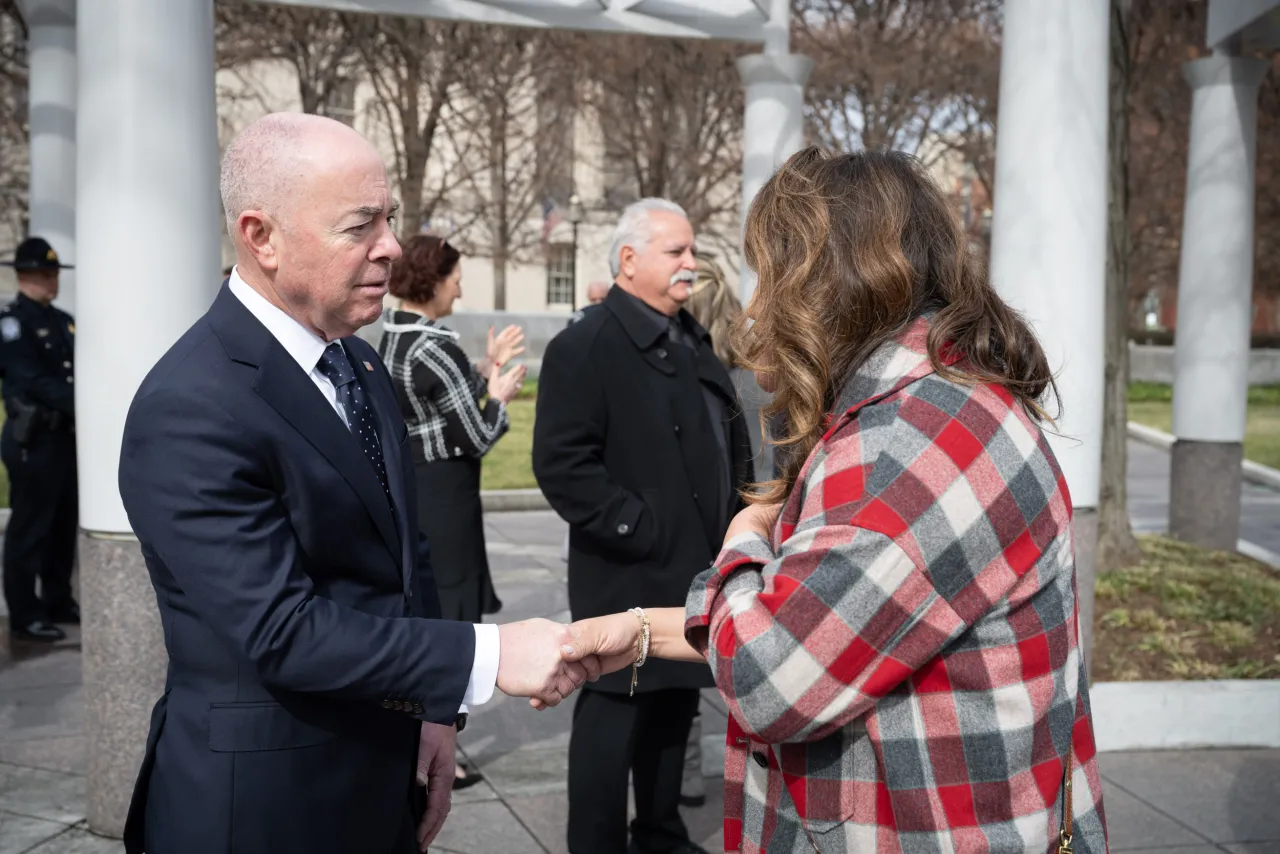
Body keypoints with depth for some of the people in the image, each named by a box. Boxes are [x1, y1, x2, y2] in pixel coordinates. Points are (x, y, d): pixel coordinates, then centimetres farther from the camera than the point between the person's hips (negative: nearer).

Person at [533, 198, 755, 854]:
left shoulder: (693, 341, 15)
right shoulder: (585, 346, -13)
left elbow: (730, 439, 24)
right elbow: (562, 463, -21)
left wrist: (732, 522, 12)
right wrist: (639, 528, -20)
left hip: (696, 570, 8)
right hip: (630, 578, -8)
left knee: (674, 712, 18)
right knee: (613, 721, 2)